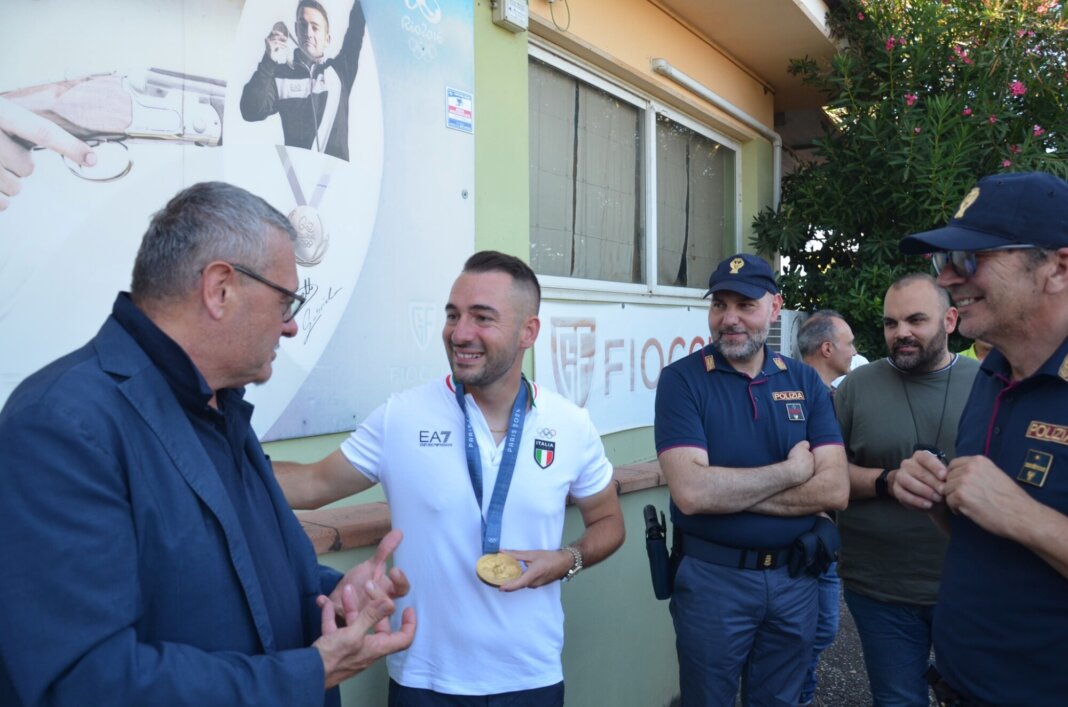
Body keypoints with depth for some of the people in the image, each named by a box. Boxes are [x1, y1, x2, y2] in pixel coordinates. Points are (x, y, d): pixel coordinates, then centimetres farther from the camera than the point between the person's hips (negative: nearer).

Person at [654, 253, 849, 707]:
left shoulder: (805, 382, 0)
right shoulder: (682, 380, -12)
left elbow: (834, 490, -10)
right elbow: (692, 493, -24)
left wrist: (730, 490, -19)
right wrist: (793, 470, -15)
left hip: (795, 577, 4)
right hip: (712, 578, -3)